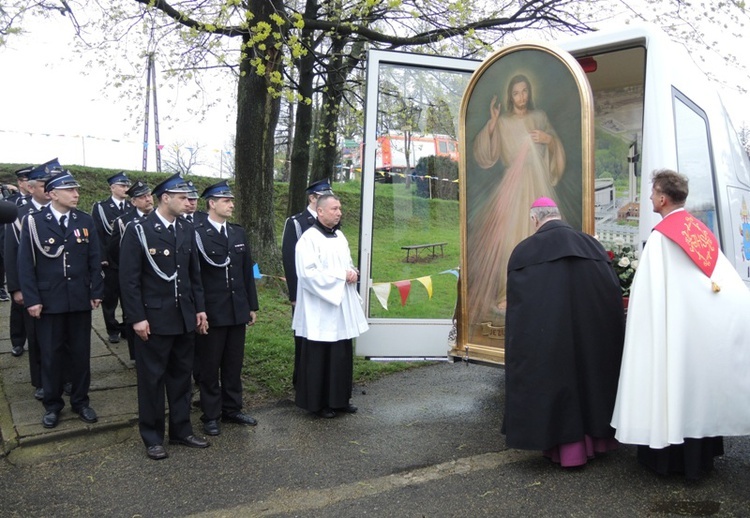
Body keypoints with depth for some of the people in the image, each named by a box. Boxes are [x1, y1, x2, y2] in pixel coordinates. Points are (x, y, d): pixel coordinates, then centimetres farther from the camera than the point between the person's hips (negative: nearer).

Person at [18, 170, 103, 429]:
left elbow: (94, 260, 5)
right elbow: (26, 264, -5)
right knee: (51, 354, 9)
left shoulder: (86, 221, 3)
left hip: (80, 300, 2)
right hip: (49, 300, -2)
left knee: (81, 352, 10)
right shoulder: (34, 221, -5)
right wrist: (32, 300, -9)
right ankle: (52, 404, 25)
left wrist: (96, 293, 0)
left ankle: (80, 400, 26)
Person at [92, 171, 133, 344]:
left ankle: (128, 327, 18)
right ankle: (113, 330, 19)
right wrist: (102, 258, -10)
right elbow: (97, 234, -4)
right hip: (109, 261, -2)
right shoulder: (100, 207, 2)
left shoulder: (133, 207, 8)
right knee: (110, 297, 7)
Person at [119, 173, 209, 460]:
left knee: (181, 376, 15)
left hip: (184, 318, 6)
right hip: (154, 319, -5)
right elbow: (129, 278, -11)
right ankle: (152, 437, 22)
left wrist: (199, 308, 8)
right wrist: (137, 318, -14)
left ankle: (181, 430, 28)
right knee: (152, 379, 7)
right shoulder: (138, 230, -10)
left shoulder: (187, 229, 6)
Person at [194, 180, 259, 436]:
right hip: (211, 312, -5)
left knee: (234, 364, 15)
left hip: (237, 310, 6)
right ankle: (211, 415, 21)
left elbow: (247, 271, 11)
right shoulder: (197, 233, -12)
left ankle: (232, 409, 29)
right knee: (210, 366, 8)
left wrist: (252, 305, 11)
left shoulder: (238, 232, 9)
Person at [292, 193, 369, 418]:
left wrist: (353, 273, -2)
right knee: (319, 357, 3)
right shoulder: (309, 238, -13)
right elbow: (309, 273, -20)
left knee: (342, 355, 12)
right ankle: (318, 403, 16)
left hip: (342, 307, 7)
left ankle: (340, 398, 25)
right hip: (320, 310, -7)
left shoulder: (339, 236, 12)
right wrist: (342, 275, -18)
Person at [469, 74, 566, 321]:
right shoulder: (502, 122, 3)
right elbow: (485, 156, -7)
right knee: (510, 234, -8)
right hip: (513, 185, -3)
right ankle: (507, 291, 1)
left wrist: (549, 139, -6)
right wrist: (491, 122, -13)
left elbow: (556, 149, 15)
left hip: (538, 183, 3)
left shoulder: (540, 117, 11)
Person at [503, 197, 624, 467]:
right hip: (594, 327, 4)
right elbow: (614, 297, 12)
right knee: (592, 371, 20)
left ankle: (568, 448, 17)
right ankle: (598, 438, 34)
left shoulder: (524, 251, -2)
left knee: (556, 377, 9)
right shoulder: (592, 245, 8)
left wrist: (519, 344, 8)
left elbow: (516, 304, 0)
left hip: (547, 332, -4)